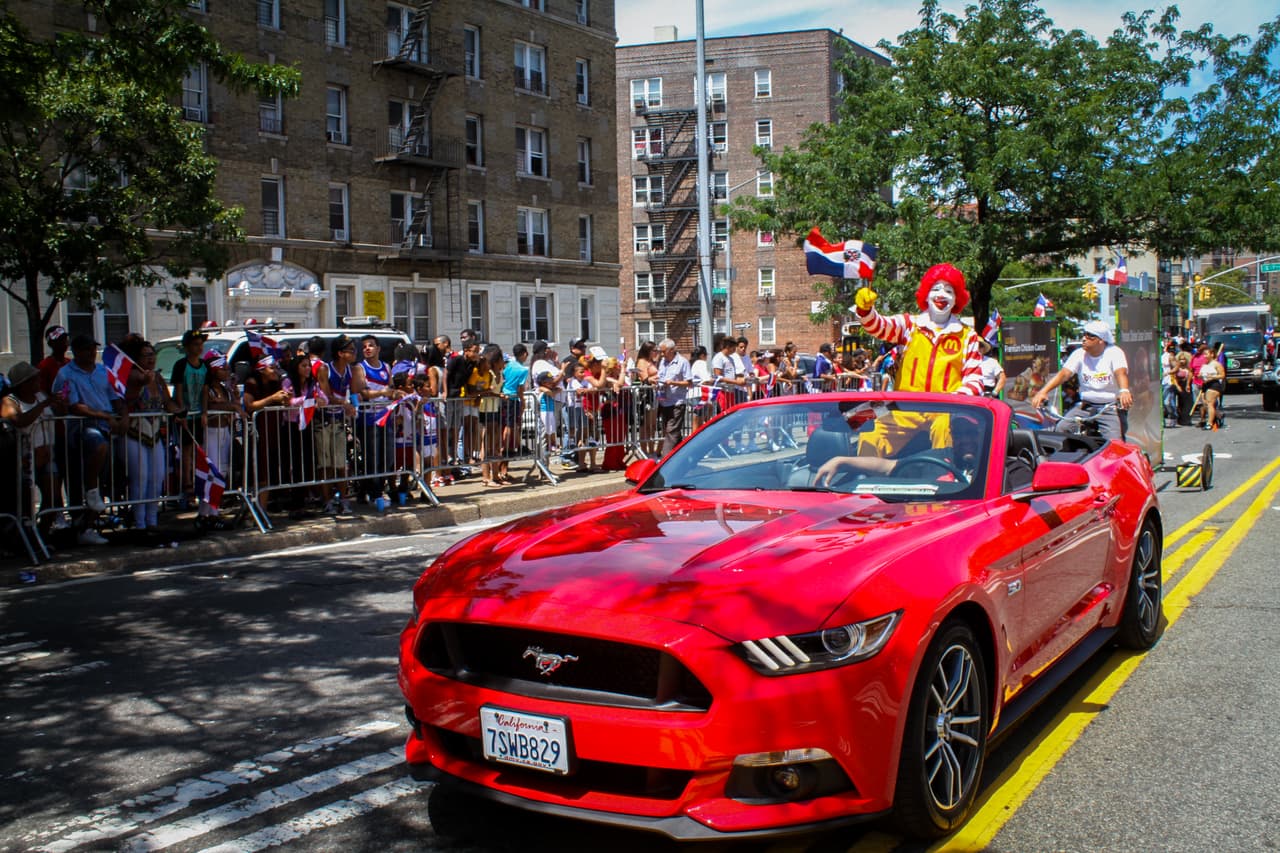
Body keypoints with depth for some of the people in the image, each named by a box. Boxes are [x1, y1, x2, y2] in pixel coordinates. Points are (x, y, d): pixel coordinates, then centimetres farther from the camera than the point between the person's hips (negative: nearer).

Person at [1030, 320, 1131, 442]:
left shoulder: (1114, 353, -5)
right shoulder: (1079, 354, 5)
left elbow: (1121, 373, -23)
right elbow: (1064, 373, -7)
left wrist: (1124, 391, -46)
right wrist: (1043, 391, -24)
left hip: (1111, 406, -3)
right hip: (1085, 406, 4)